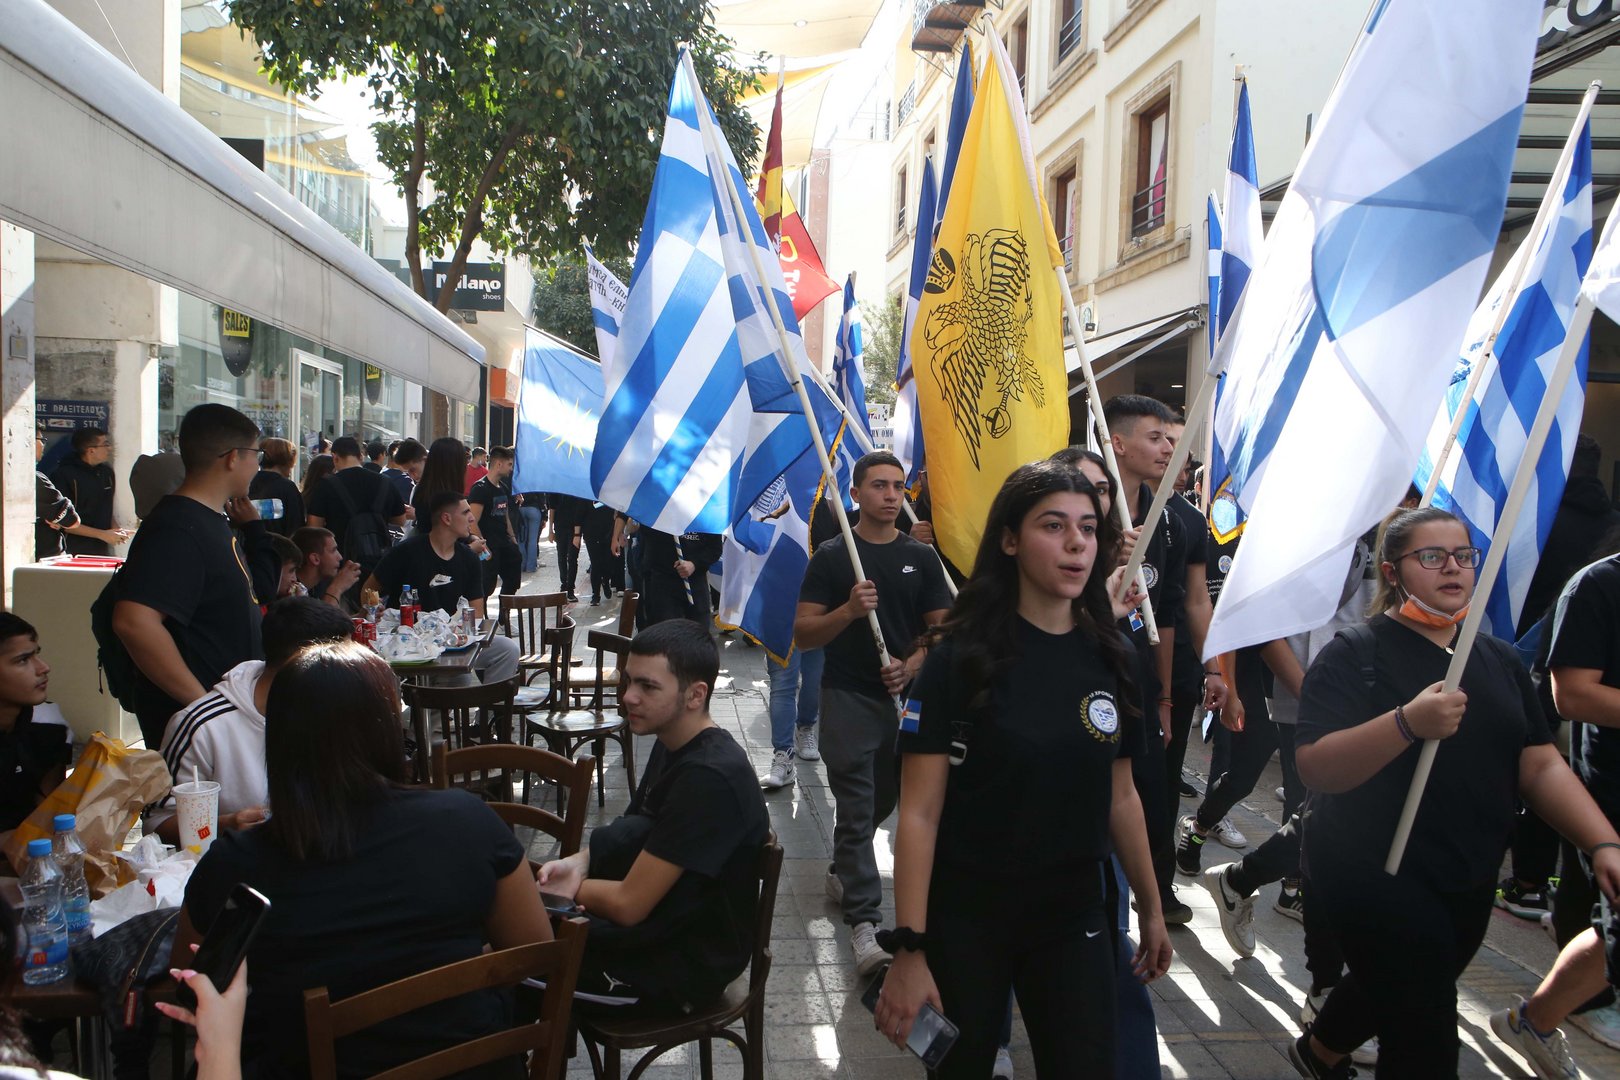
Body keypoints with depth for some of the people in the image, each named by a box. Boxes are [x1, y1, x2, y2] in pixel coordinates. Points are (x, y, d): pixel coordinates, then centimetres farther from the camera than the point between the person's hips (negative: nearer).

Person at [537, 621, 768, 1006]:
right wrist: (578, 862, -7)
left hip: (689, 963, -9)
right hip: (662, 925, 9)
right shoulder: (675, 745, 3)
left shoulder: (709, 778, -27)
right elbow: (627, 834, 14)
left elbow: (628, 904, -25)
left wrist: (568, 888, -6)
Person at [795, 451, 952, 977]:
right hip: (848, 697, -4)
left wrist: (912, 666, -13)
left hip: (905, 696, 4)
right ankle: (863, 924, -8)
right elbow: (803, 633, -6)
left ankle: (842, 872, 44)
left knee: (884, 799, 18)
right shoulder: (831, 556, -2)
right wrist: (849, 610, -24)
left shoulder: (921, 557, 6)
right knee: (856, 807, -8)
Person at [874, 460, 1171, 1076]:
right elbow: (920, 814, -15)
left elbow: (1121, 798, 10)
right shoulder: (961, 657, -13)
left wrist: (1151, 908, 15)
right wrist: (910, 950, -19)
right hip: (964, 923, -3)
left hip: (1073, 923, 3)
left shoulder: (1111, 659, 0)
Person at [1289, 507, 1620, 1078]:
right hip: (1375, 876, -7)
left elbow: (1540, 765, 4)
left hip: (1469, 882, 7)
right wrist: (1408, 723, -36)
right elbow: (1314, 768, -23)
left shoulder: (1499, 660, 7)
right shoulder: (1355, 655, -13)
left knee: (1385, 988, 26)